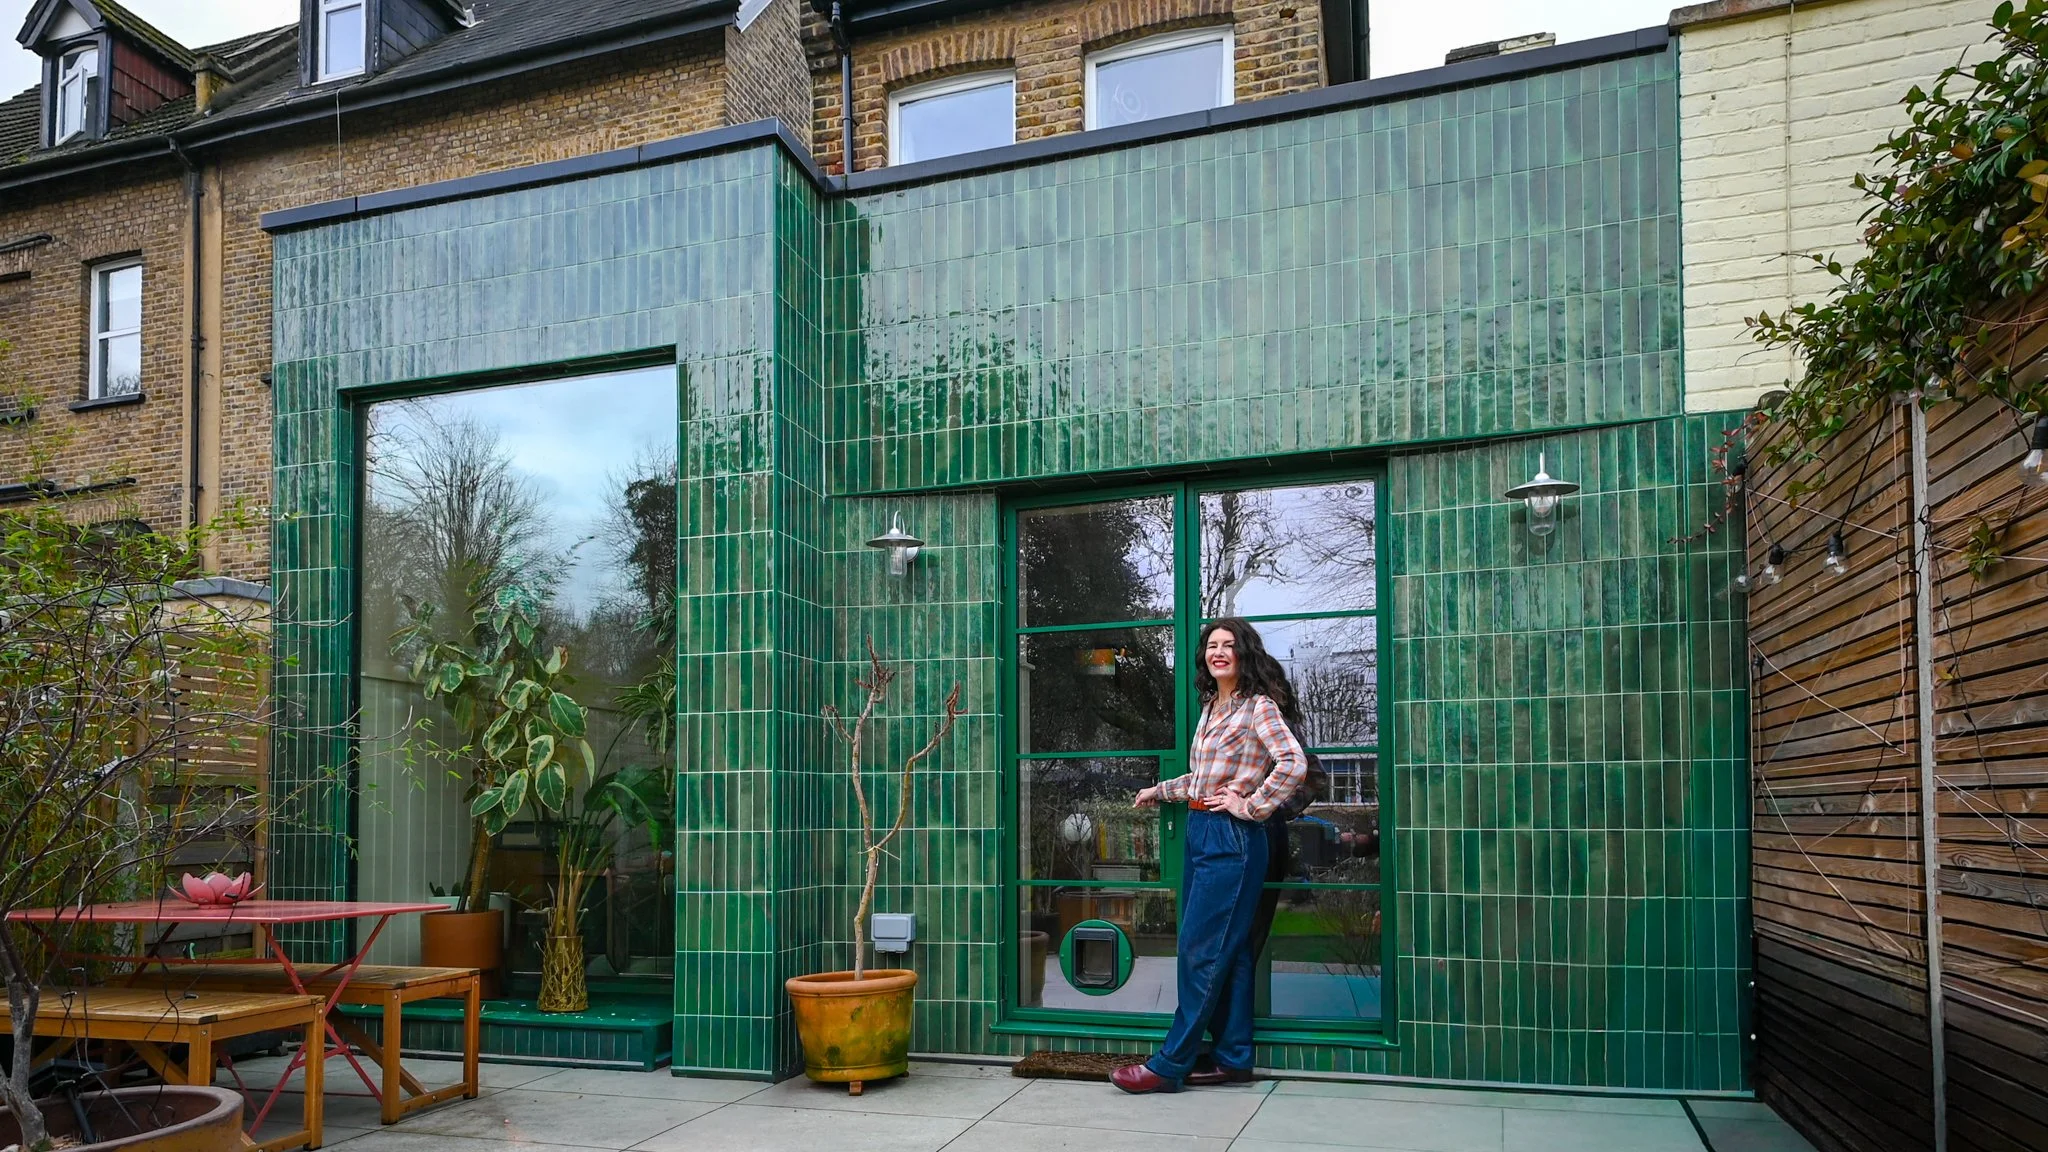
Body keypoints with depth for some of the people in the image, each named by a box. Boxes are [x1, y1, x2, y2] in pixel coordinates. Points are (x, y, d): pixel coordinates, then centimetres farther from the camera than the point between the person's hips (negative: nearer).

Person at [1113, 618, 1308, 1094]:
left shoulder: (1258, 707, -8)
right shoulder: (1210, 708, 17)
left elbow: (1294, 763, -21)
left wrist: (1251, 806, -17)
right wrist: (1159, 791, 31)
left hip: (1232, 837, -9)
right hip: (1200, 833, 9)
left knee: (1202, 950, -6)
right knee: (1229, 949, 11)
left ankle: (1170, 1064, -3)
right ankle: (1235, 1056, 16)